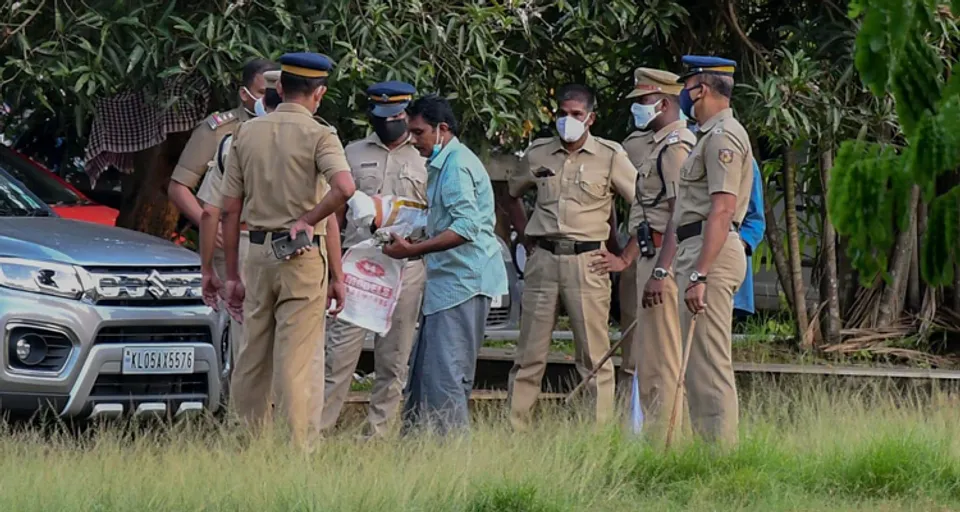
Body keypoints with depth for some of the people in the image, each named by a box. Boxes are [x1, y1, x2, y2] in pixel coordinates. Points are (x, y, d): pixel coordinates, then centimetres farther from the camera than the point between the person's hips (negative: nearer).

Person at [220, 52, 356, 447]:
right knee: (300, 360, -3)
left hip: (258, 252, 4)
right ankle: (299, 449, -4)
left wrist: (232, 275, 13)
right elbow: (344, 187, -24)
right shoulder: (319, 135, -5)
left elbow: (230, 211, 9)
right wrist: (307, 220, -11)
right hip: (304, 256, -4)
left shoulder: (246, 133, 9)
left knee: (252, 356, 12)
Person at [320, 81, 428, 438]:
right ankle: (318, 427, -5)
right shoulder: (353, 154, 13)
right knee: (341, 349, -7)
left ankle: (378, 432, 7)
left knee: (394, 359, 3)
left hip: (406, 265, 1)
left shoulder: (425, 160, 12)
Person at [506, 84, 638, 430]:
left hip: (586, 261, -3)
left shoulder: (609, 156, 1)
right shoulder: (538, 154, 11)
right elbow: (512, 195, 28)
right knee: (530, 353, 4)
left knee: (594, 355, -3)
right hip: (543, 259, 3)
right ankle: (515, 430, 7)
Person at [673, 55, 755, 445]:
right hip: (699, 251, 11)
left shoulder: (722, 136, -13)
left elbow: (722, 211, -22)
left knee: (708, 360, -12)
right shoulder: (713, 135, 21)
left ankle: (719, 448, -14)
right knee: (698, 361, 13)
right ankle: (707, 443, 16)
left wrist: (700, 274, -27)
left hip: (712, 252, -11)